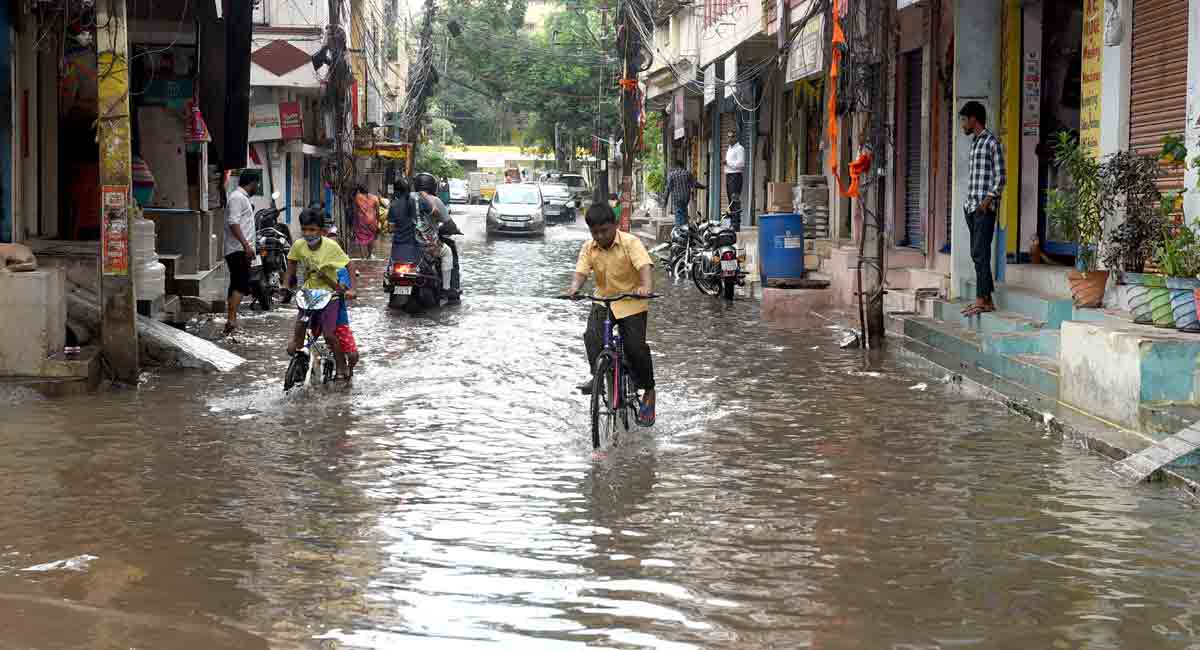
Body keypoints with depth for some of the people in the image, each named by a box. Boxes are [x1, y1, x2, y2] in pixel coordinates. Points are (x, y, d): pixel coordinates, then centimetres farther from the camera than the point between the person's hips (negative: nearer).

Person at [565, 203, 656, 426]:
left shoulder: (630, 242, -14)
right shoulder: (589, 247, -1)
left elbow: (645, 265, -27)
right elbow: (581, 271, -10)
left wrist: (647, 287, -47)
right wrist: (574, 287, -34)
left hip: (632, 303, -4)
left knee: (635, 346, -12)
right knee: (592, 336, -24)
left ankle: (648, 391, 5)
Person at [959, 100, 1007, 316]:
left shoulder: (992, 142, -7)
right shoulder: (974, 143, 19)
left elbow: (1000, 177, -11)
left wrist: (987, 201, -17)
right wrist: (970, 202, 14)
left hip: (985, 208, -9)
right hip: (972, 207, 9)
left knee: (980, 253, -12)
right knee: (978, 254, 8)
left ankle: (982, 300, -13)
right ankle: (986, 299, 11)